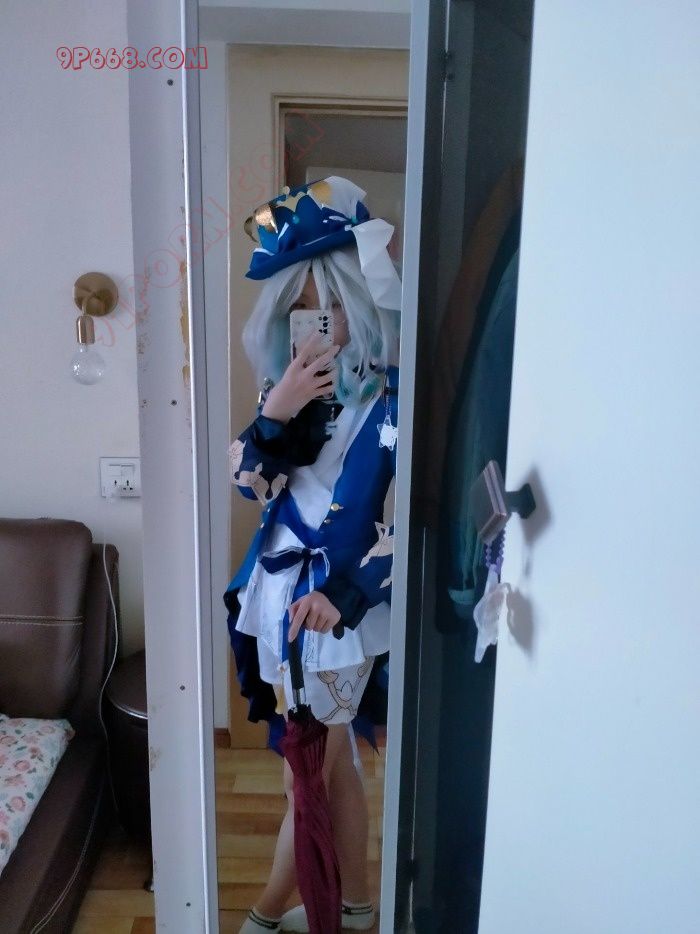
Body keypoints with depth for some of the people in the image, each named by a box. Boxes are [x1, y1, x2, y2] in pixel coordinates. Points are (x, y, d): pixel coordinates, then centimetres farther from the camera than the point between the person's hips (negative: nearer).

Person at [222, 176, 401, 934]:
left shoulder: (396, 386, -15)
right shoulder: (312, 371, 5)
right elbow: (249, 479, 1)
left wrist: (343, 594, -26)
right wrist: (277, 411, -16)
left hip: (333, 608, -7)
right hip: (282, 593, 7)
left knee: (308, 781, 13)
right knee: (332, 762, 22)